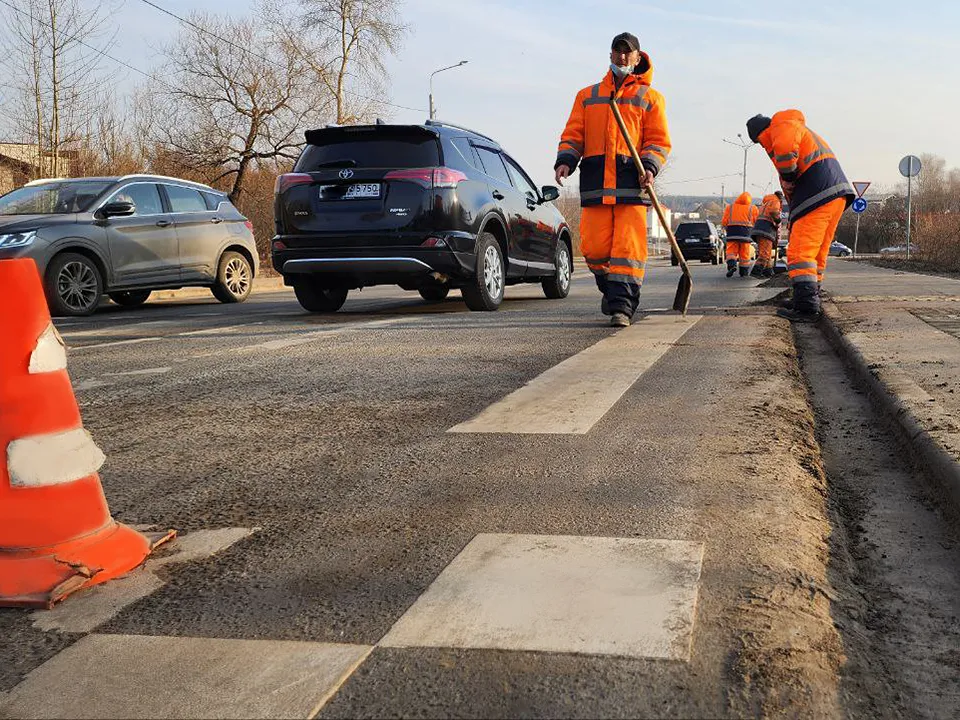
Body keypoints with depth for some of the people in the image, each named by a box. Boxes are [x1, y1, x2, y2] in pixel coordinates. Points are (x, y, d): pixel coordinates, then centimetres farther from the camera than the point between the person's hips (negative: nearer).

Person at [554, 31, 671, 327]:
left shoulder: (650, 97, 16)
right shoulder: (587, 96, 22)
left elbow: (659, 139, 8)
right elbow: (573, 134, 15)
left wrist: (650, 167, -11)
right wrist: (565, 160, -5)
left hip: (631, 180, -2)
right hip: (595, 180, 2)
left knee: (628, 245, -11)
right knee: (594, 245, -3)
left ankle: (622, 304, -10)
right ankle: (610, 288, 22)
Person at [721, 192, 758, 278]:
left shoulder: (730, 207, 13)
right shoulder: (753, 208, 9)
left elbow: (724, 222, 7)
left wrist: (727, 229, 24)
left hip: (732, 232, 1)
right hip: (745, 232, -1)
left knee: (731, 251, 3)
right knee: (744, 253, 7)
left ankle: (731, 265, -22)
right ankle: (744, 272, 12)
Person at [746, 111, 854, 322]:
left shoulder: (782, 126, 1)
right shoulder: (800, 130, 33)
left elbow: (785, 148, -23)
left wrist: (787, 178, -9)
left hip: (818, 193, -10)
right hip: (836, 194, 10)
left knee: (801, 251, -13)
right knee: (817, 253, 15)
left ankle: (806, 307, -19)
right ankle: (811, 299, 20)